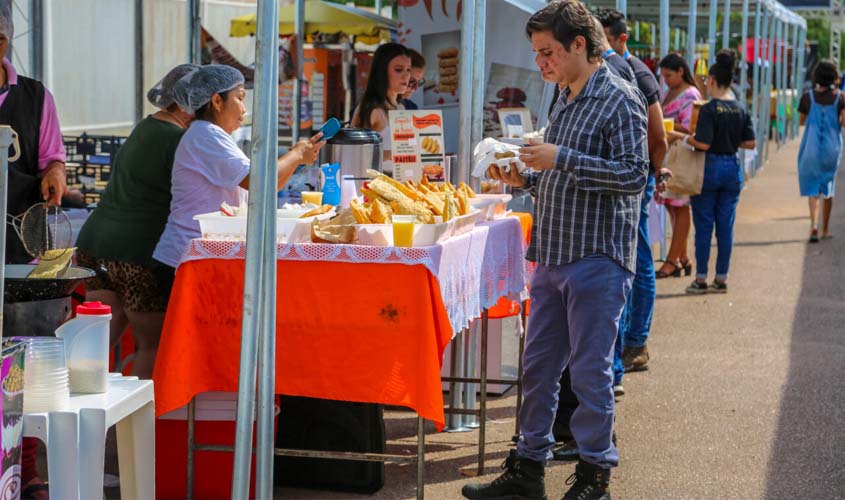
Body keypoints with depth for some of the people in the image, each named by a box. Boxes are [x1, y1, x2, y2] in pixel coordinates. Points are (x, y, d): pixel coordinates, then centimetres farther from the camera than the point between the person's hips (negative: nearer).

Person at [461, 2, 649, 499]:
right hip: (553, 258, 8)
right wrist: (525, 178, 7)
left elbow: (633, 174, -19)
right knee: (538, 365, 11)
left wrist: (561, 159, -20)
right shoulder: (566, 102, 17)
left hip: (597, 260, -8)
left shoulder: (620, 100, -9)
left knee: (590, 370, -1)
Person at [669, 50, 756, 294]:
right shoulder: (741, 110, 3)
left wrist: (682, 136, -5)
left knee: (704, 226, 3)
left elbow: (703, 143, -20)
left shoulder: (709, 109, -14)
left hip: (710, 168, -5)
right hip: (732, 169, 5)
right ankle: (721, 279, 14)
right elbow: (750, 143, 5)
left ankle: (701, 279, 7)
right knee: (725, 226, 9)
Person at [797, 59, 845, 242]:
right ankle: (825, 229, 24)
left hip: (811, 147, -1)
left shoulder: (808, 97, -6)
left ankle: (814, 224, -22)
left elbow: (802, 121, 5)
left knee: (812, 188, 2)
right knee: (827, 188, 16)